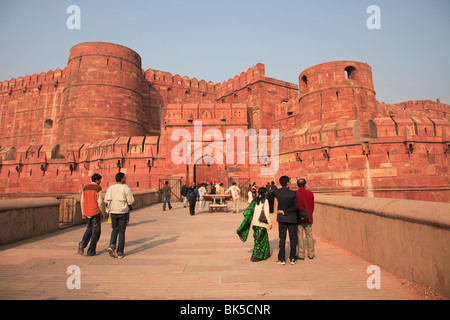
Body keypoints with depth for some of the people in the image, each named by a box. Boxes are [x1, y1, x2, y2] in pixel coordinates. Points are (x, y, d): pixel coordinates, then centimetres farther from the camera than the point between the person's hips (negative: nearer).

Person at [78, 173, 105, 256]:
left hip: (87, 213, 6)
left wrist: (83, 213, 14)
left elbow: (82, 202, 8)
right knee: (96, 231, 5)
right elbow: (100, 202, -14)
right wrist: (103, 213, -3)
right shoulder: (98, 189, -12)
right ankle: (91, 251, 8)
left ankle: (82, 244, 0)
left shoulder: (85, 188, 7)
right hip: (96, 213, -6)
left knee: (89, 229, 22)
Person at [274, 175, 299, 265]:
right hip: (292, 218, -2)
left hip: (281, 218, 2)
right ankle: (292, 258, 17)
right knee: (293, 238, 11)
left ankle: (282, 259, 13)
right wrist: (285, 212, -11)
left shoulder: (276, 192, -6)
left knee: (282, 238, 9)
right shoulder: (293, 193, -13)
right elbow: (296, 207, -15)